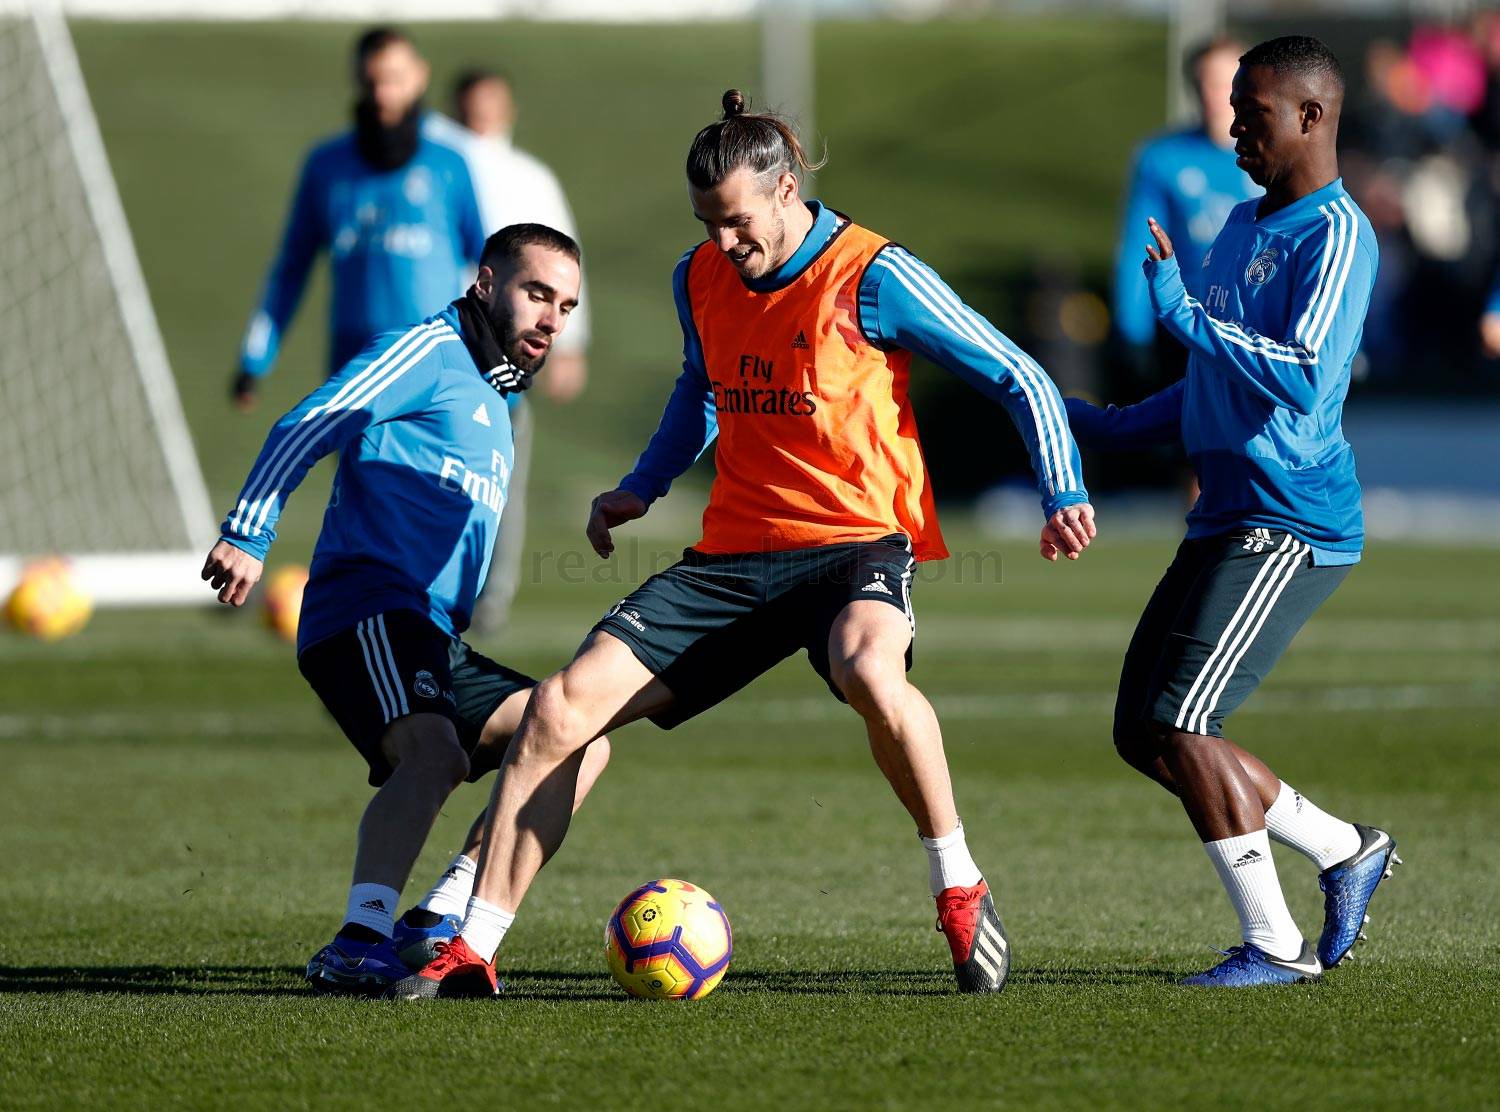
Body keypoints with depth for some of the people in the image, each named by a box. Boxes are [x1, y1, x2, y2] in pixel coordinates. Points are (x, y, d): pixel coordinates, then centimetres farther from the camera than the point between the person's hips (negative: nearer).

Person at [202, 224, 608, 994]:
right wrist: (247, 535, -19)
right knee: (433, 749, -33)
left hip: (434, 641, 9)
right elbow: (307, 426, -11)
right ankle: (359, 944, -44)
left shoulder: (496, 403, 29)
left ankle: (437, 922, -10)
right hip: (367, 611, -9)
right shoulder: (430, 352, 1)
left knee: (580, 739, -1)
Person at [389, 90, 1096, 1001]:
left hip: (857, 544, -5)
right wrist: (643, 488, 18)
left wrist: (1064, 492, -16)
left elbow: (1018, 378, -5)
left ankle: (961, 891, -20)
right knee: (564, 707, -10)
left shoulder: (873, 278, -12)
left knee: (867, 669, -41)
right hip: (736, 552, 6)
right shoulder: (700, 282, 6)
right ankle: (472, 952, -4)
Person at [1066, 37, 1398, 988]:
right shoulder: (1243, 225, 18)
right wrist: (1111, 428, 20)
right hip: (1227, 518, 10)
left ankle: (1275, 943, -6)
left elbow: (1305, 380, -25)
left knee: (1181, 724, -16)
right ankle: (1347, 851, 20)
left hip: (1291, 527, -10)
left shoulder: (1335, 235, -12)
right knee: (1142, 733, 7)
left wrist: (1185, 315, -23)